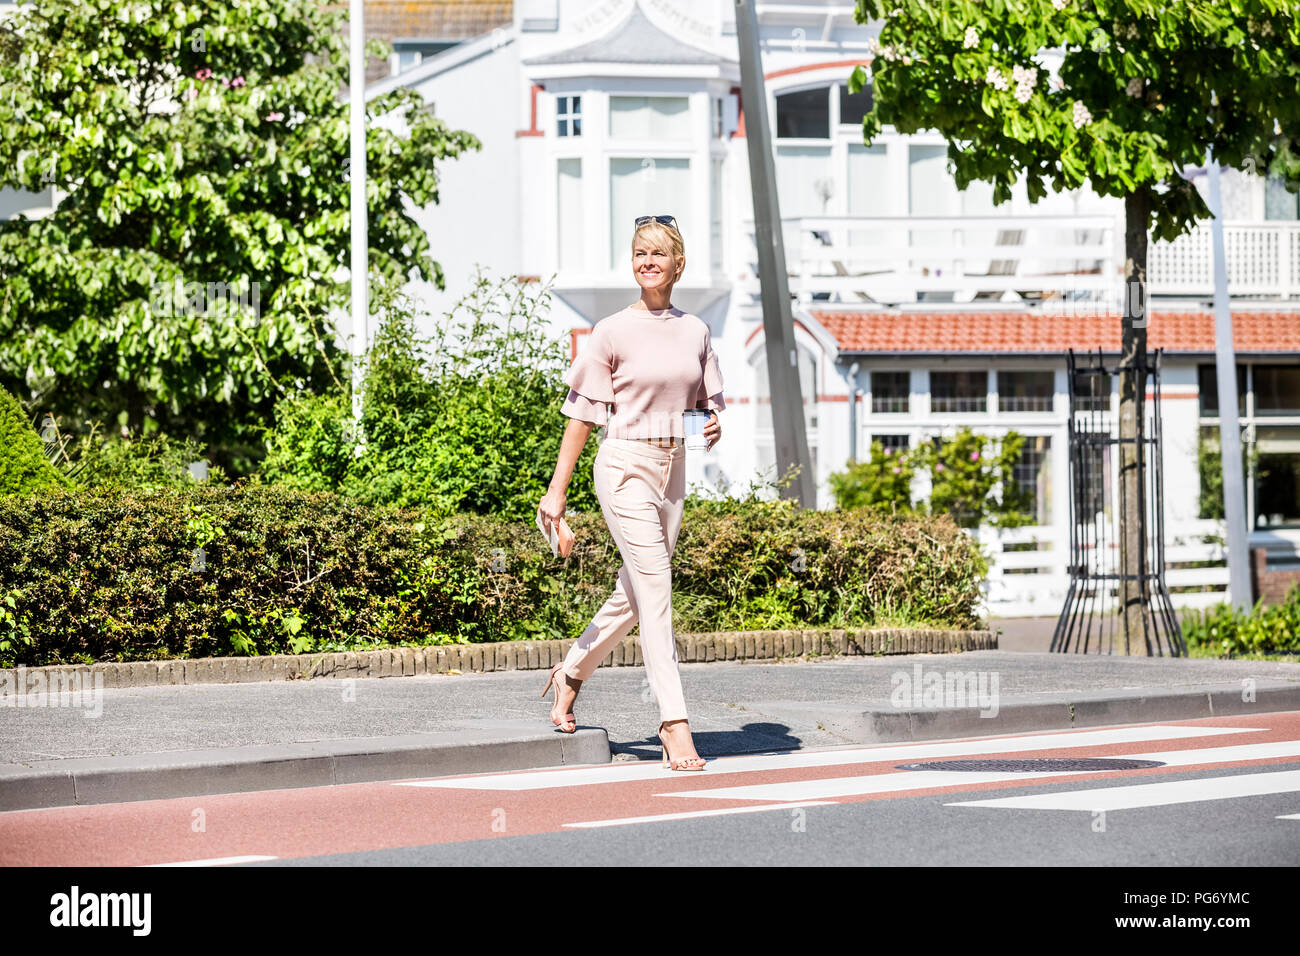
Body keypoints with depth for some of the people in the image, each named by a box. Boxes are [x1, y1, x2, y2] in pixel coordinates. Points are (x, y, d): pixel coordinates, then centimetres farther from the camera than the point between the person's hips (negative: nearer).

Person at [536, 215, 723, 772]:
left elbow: (709, 402, 19)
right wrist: (557, 490, -4)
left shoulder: (695, 330, 10)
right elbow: (583, 414, -2)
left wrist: (713, 425, -6)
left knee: (635, 594, 14)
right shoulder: (613, 332, -4)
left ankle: (570, 673, 37)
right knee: (655, 594, -13)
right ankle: (674, 725, -16)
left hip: (673, 469, 6)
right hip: (625, 467, -6)